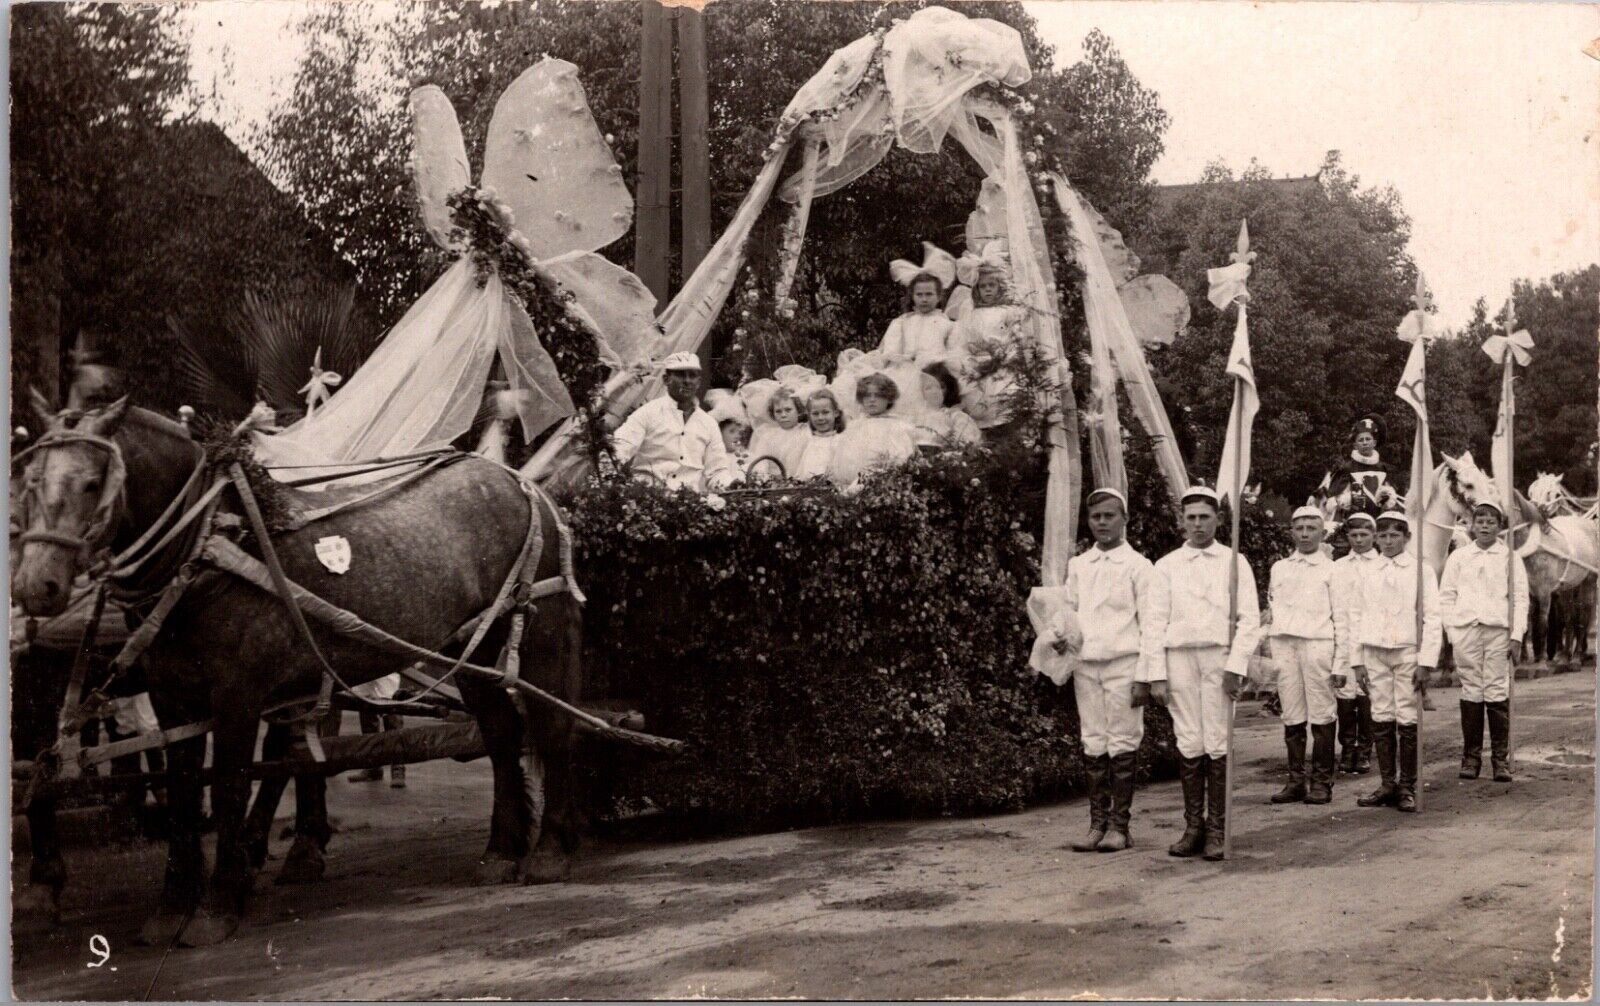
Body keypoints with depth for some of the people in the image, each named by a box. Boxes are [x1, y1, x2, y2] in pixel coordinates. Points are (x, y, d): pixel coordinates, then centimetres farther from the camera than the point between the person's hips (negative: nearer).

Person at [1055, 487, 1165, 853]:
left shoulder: (1138, 566, -1)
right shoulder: (1078, 566, 13)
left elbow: (1151, 623, -4)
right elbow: (1068, 610, 21)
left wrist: (1151, 675, -11)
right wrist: (1060, 635, -2)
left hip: (1123, 663, -4)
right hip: (1085, 663, 4)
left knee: (1122, 743, -1)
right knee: (1093, 744, 6)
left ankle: (1119, 825, 5)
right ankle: (1097, 823, 11)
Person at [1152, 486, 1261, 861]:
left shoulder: (1234, 562, 8)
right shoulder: (1166, 566, 12)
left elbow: (1249, 619, 3)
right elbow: (1157, 620, 9)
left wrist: (1236, 666, -8)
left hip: (1220, 657, -1)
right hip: (1179, 656, 1)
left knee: (1217, 743, -4)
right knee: (1188, 743, -1)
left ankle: (1217, 830, 0)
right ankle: (1193, 826, 4)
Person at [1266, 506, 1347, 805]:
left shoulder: (1331, 570, 6)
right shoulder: (1279, 568, 17)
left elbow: (1341, 619, 2)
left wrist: (1339, 664, -4)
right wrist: (1271, 656, 9)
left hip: (1318, 644, -3)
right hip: (1284, 646, 4)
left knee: (1321, 716, -4)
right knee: (1291, 717, 3)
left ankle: (1322, 782, 2)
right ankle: (1296, 780, 8)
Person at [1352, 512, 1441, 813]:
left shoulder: (1421, 571, 1)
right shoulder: (1368, 573, 11)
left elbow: (1432, 618, -2)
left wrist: (1426, 661, -9)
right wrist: (1358, 659, 8)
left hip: (1407, 651, -3)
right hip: (1375, 652, 3)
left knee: (1407, 719, -3)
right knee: (1381, 717, 3)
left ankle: (1407, 787, 3)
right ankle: (1387, 783, 9)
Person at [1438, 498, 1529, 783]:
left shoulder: (1510, 558, 10)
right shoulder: (1458, 557, 13)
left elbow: (1520, 598, 8)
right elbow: (1446, 596, 12)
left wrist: (1516, 634, -1)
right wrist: (1451, 631, 2)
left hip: (1498, 630, -1)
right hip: (1466, 630, 1)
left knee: (1497, 692, -6)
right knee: (1471, 691, 0)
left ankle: (1501, 758, -1)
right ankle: (1471, 757, 5)